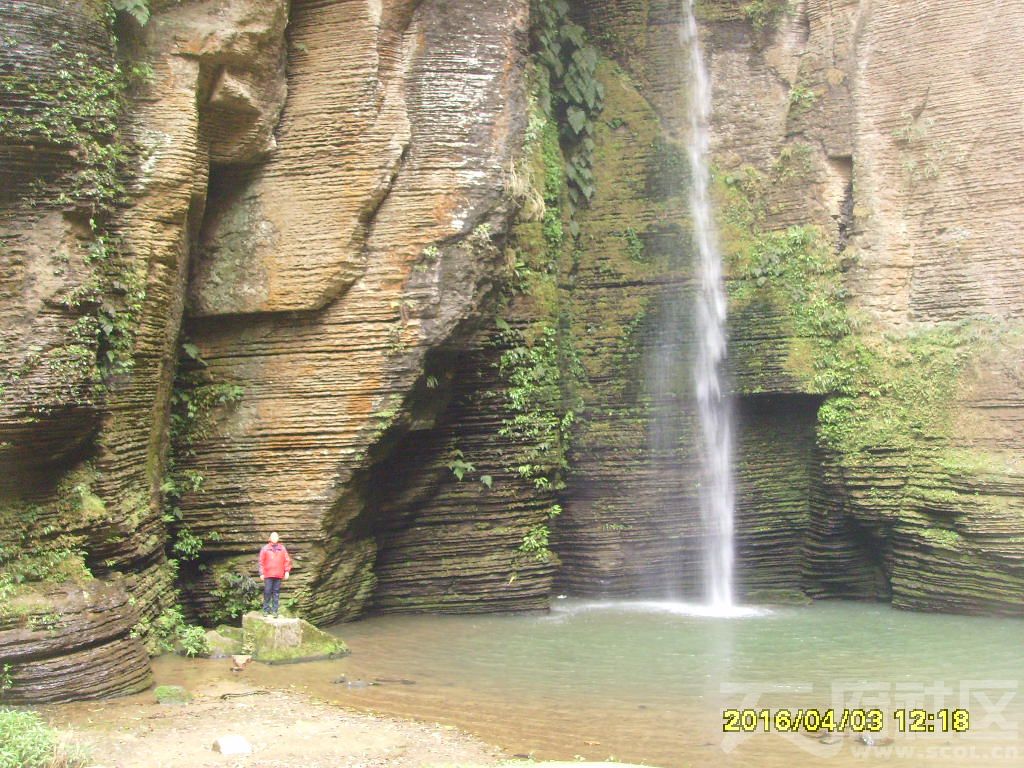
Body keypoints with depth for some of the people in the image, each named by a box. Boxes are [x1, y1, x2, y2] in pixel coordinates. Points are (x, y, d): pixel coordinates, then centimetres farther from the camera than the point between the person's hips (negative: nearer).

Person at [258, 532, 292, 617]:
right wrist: (261, 573, -2)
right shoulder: (265, 548, 5)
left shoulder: (282, 548, 10)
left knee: (276, 592, 3)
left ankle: (274, 610, 7)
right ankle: (266, 609, 8)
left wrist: (287, 571, -1)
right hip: (268, 575, -1)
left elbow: (287, 560, 8)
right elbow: (261, 561, 3)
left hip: (278, 575, 1)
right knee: (267, 592, -2)